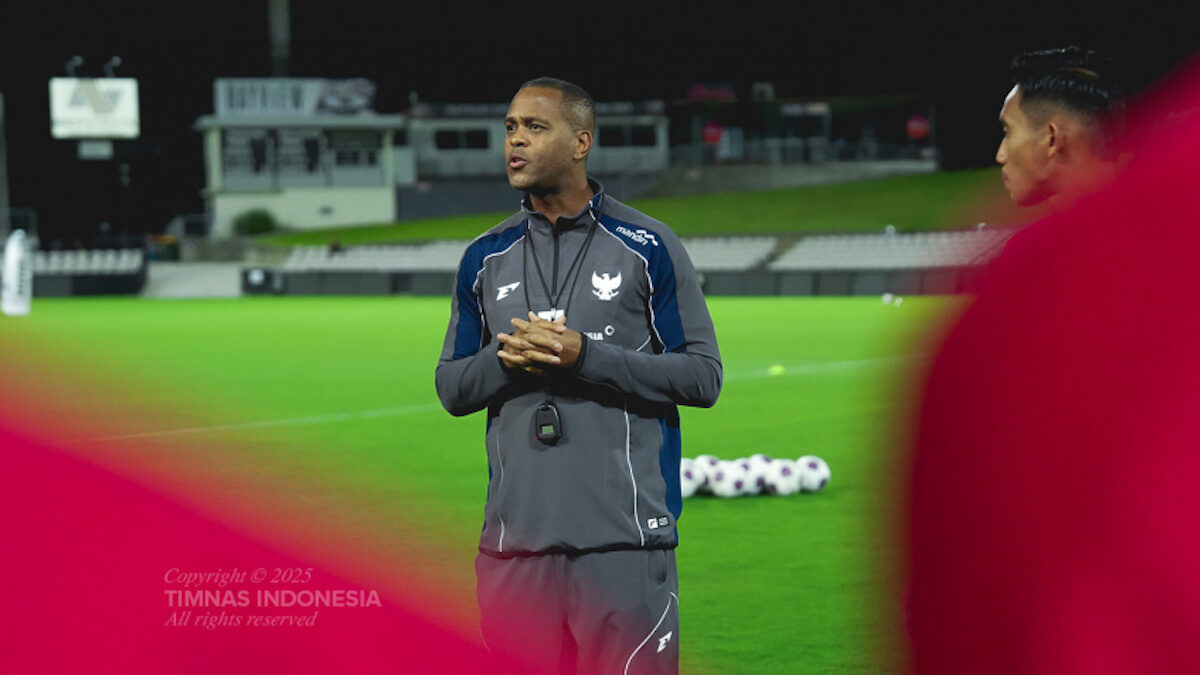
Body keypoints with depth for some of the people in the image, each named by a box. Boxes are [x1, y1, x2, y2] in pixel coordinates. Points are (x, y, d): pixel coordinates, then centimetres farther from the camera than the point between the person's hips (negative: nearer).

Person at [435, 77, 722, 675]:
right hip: (515, 537, 4)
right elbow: (451, 388, 17)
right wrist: (503, 359, -5)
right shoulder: (485, 259, 13)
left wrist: (586, 356, -13)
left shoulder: (647, 247, 1)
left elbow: (703, 376, -2)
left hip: (623, 535, -4)